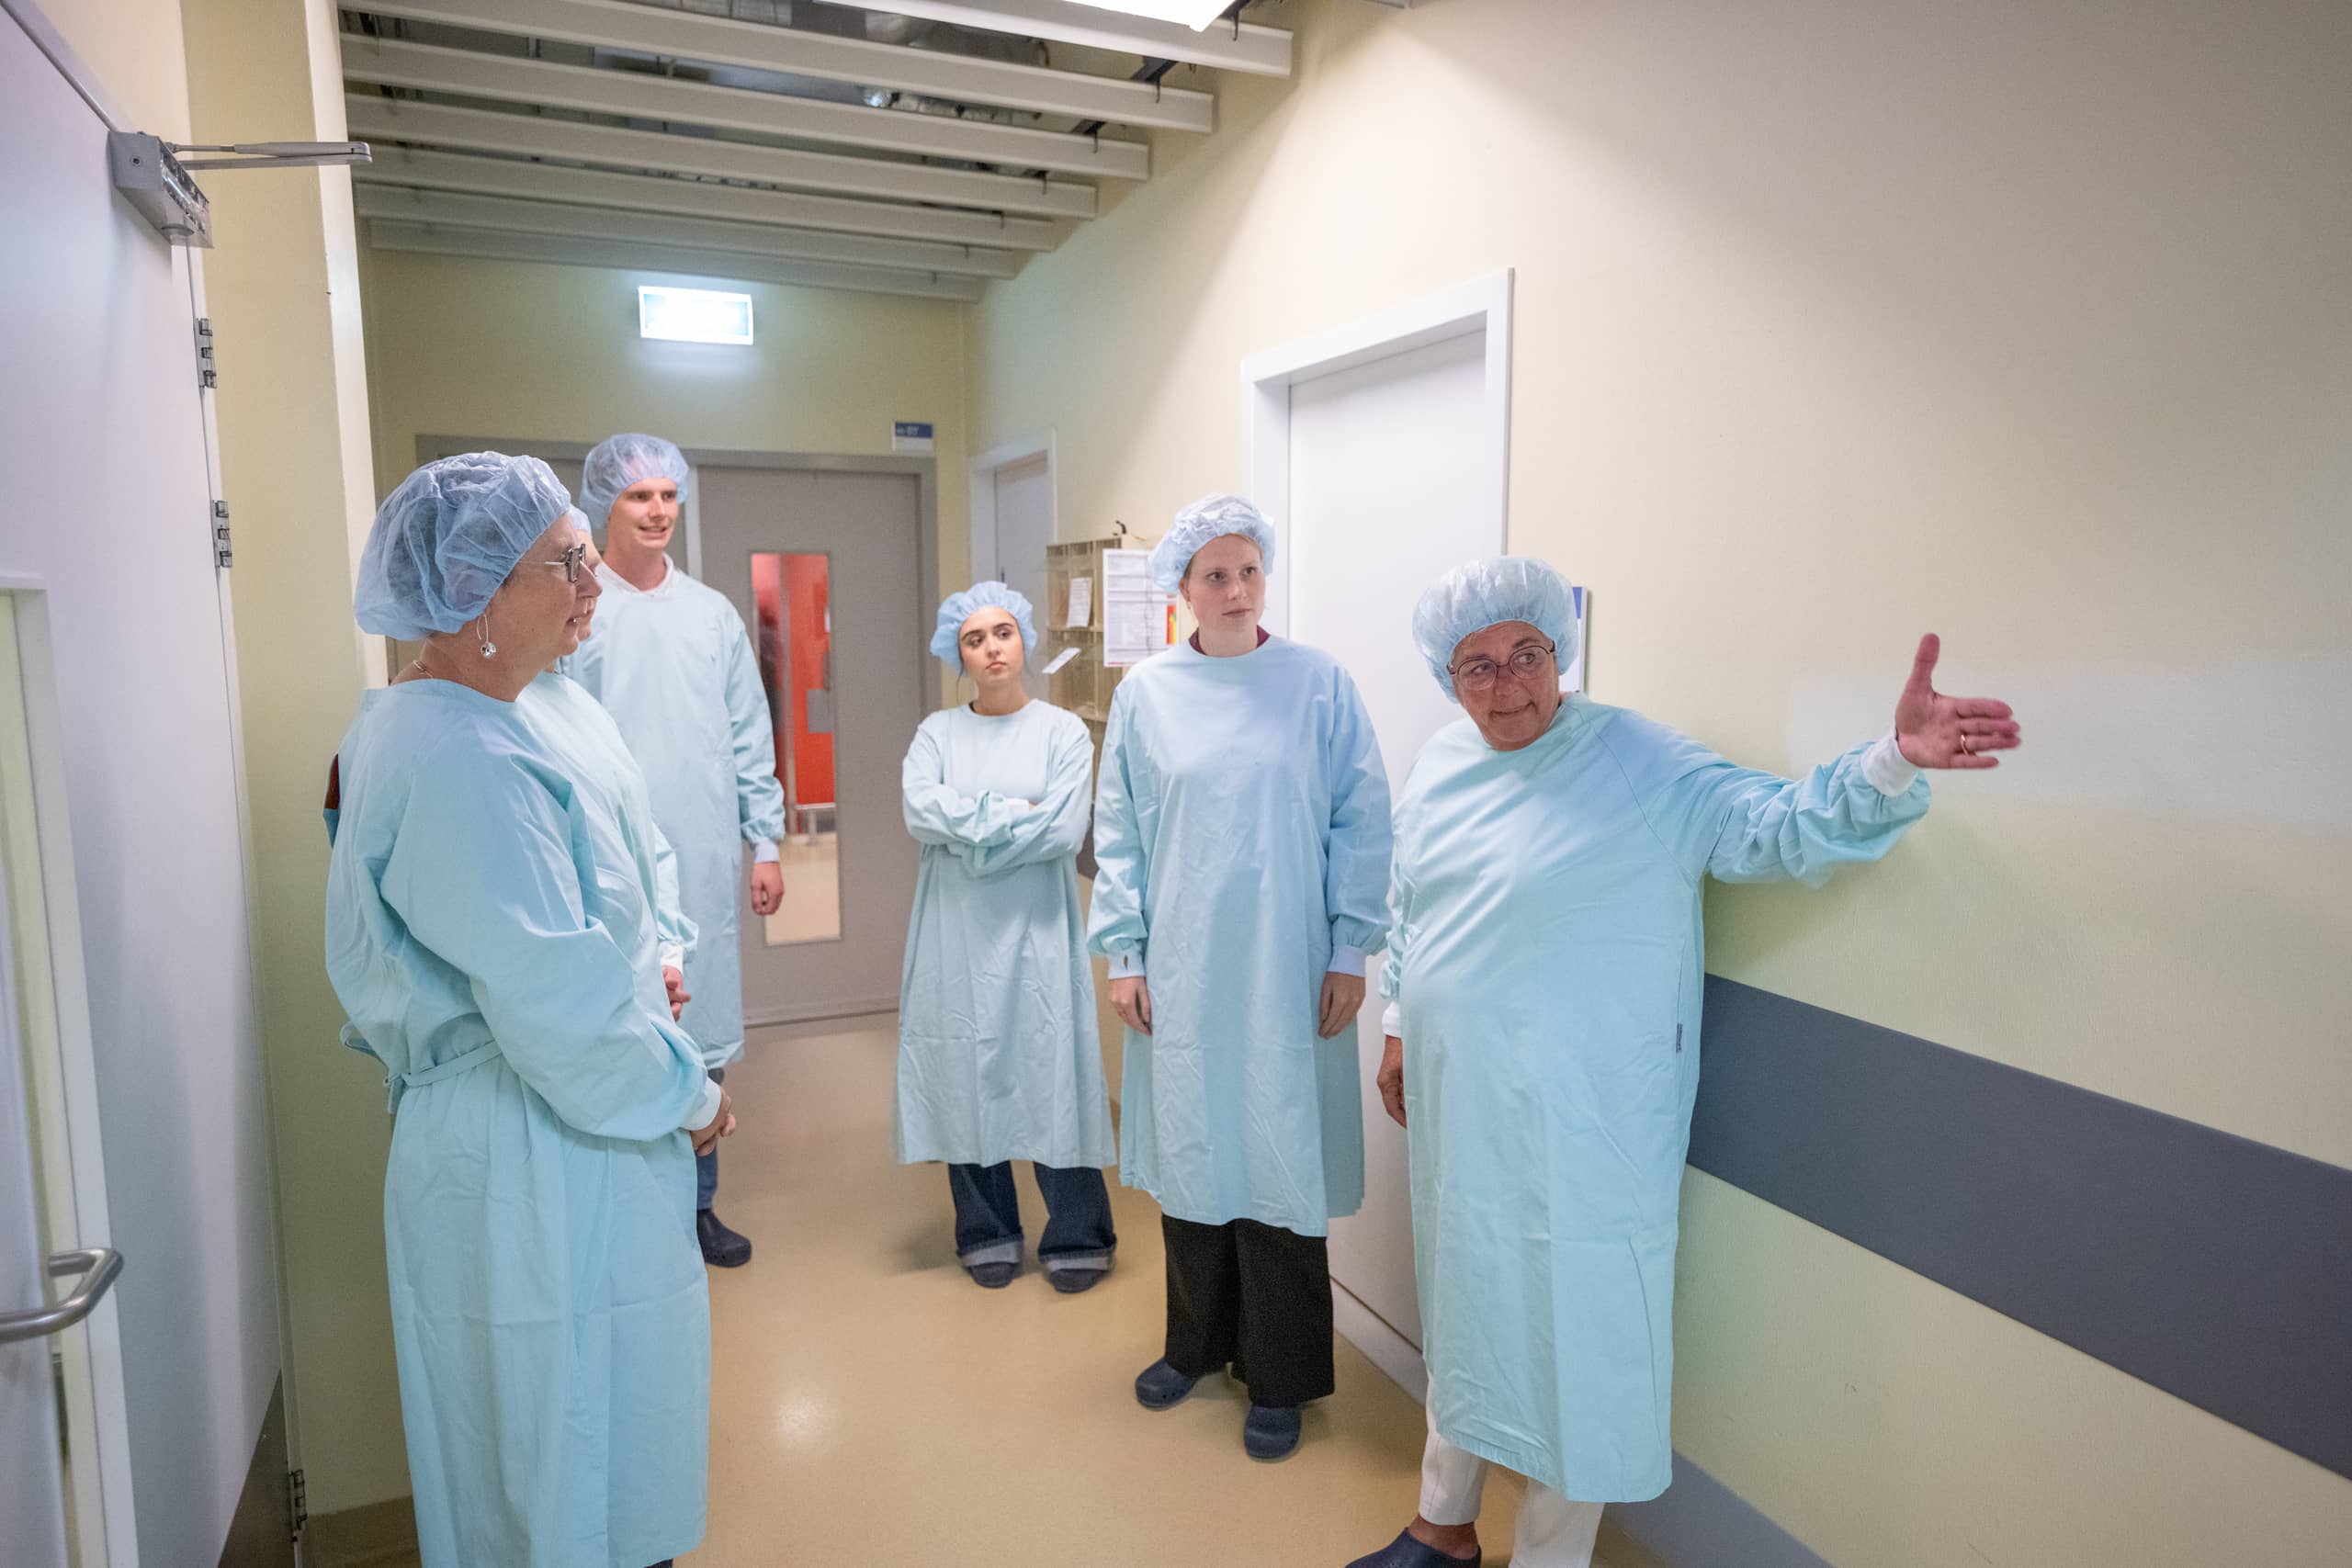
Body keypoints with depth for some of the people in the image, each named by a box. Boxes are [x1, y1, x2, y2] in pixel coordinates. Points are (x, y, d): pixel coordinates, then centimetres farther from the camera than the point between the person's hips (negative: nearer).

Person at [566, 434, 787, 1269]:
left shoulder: (713, 613, 10)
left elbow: (749, 736, 12)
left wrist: (766, 842, 8)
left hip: (706, 861, 4)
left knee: (702, 1039, 10)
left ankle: (695, 1202, 25)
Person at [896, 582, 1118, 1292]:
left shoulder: (1063, 731, 2)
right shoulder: (937, 733, 9)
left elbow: (1065, 830, -10)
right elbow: (921, 813, -8)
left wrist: (968, 828, -8)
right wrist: (1014, 811, -12)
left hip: (1037, 927, -2)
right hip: (957, 930, 2)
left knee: (1053, 1069, -2)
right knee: (966, 1073, 6)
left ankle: (1077, 1237, 13)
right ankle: (986, 1234, 22)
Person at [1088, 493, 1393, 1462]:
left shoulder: (1319, 683, -2)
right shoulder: (1146, 693, 3)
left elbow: (1362, 825, -1)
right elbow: (1118, 833, 6)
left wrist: (1351, 952, -4)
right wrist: (1124, 955, 2)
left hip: (1288, 975, -2)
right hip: (1181, 974, 2)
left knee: (1280, 1162, 5)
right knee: (1189, 1155, 14)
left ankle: (1279, 1379, 24)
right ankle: (1196, 1341, 37)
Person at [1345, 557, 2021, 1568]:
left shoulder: (1640, 765, -11)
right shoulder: (1439, 766, 7)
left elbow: (1774, 826, -19)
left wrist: (1893, 763, -35)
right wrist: (1400, 1027, 20)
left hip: (1576, 1134, -6)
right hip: (1454, 1111, 6)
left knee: (1572, 1340, 4)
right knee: (1460, 1314, 22)